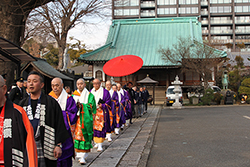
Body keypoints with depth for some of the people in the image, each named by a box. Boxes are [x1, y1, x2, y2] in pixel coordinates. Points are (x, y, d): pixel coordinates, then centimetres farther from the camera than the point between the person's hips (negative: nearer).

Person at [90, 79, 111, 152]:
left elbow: (108, 101, -2)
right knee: (93, 127, 6)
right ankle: (96, 143, 20)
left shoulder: (105, 92, 1)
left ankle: (100, 145, -8)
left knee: (100, 128, -9)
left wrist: (102, 105, -17)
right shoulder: (91, 92, 14)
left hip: (101, 112, -4)